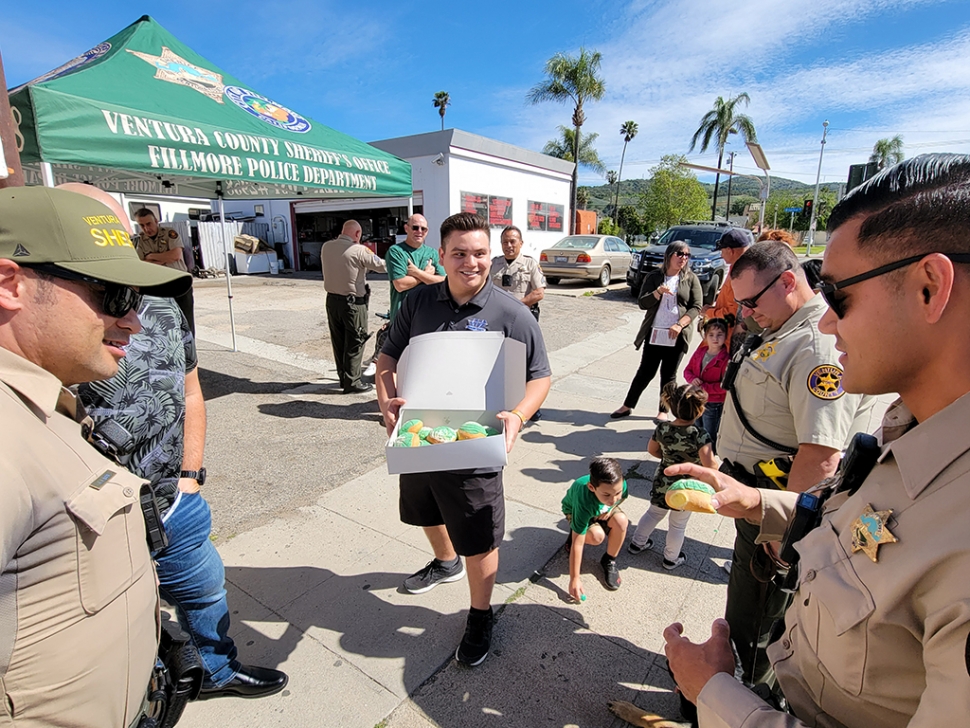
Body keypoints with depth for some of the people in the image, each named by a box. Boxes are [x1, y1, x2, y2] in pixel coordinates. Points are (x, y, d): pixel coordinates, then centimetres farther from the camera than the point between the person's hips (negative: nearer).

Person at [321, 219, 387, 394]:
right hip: (352, 302, -6)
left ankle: (343, 377, 27)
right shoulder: (358, 250, -16)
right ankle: (352, 382, 8)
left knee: (338, 341, 15)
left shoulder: (326, 247, 2)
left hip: (332, 299, 7)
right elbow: (381, 266, -10)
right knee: (355, 343, 3)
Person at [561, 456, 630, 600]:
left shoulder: (620, 485, -32)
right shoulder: (584, 503, -44)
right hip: (574, 511, -4)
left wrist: (611, 508, -20)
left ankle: (609, 561, -2)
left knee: (621, 521, -27)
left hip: (603, 509, 4)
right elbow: (578, 543, -37)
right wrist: (574, 579, -32)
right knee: (596, 536, -31)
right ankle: (573, 532, 4)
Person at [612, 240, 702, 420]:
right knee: (645, 372, 4)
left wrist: (679, 325, -15)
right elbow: (642, 303, -3)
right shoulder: (654, 276, 3)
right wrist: (658, 292, -20)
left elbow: (696, 307, -2)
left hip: (677, 336, 0)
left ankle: (663, 411, 21)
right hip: (654, 333, 0)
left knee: (668, 375, 9)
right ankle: (627, 406, 17)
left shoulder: (691, 279, 3)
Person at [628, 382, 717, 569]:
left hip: (662, 483, 4)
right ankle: (671, 559, 39)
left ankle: (637, 543, 44)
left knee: (653, 513, 27)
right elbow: (710, 465, -30)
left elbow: (652, 449, 3)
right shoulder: (700, 435, -28)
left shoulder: (662, 428, -12)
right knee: (678, 526, 18)